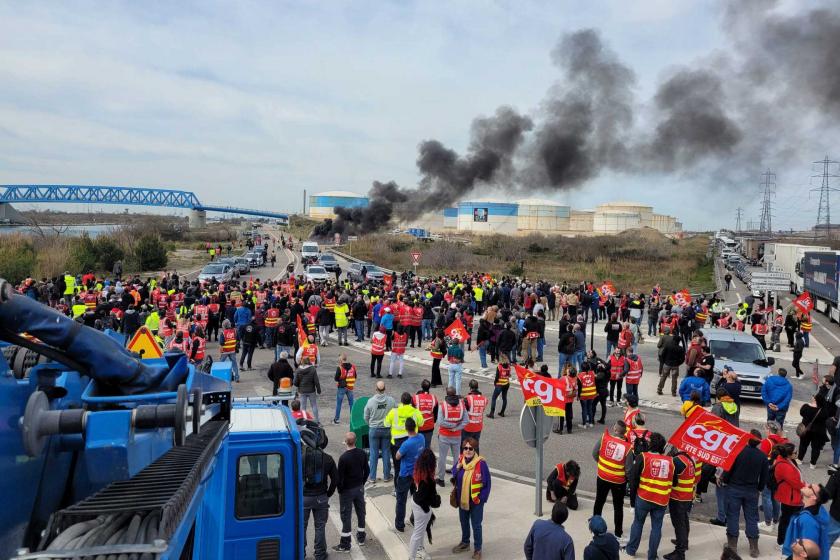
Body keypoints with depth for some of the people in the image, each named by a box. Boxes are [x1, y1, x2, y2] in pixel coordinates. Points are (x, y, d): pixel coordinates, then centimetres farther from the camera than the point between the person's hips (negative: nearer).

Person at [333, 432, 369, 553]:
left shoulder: (344, 457, -24)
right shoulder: (362, 453, -6)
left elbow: (339, 476, -19)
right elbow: (367, 470, 4)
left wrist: (340, 489, -3)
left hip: (347, 490, -6)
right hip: (360, 488, 6)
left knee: (346, 516, 4)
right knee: (361, 512, 18)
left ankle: (345, 544, 11)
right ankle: (361, 538, 33)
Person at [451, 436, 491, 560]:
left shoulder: (481, 463, -21)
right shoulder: (460, 461, -6)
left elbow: (487, 483, -15)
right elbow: (454, 478, 7)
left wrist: (481, 498, -16)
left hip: (476, 501, -5)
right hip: (462, 499, 5)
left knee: (476, 525, 8)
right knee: (464, 522, 23)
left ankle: (477, 549, 26)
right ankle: (465, 543, 45)